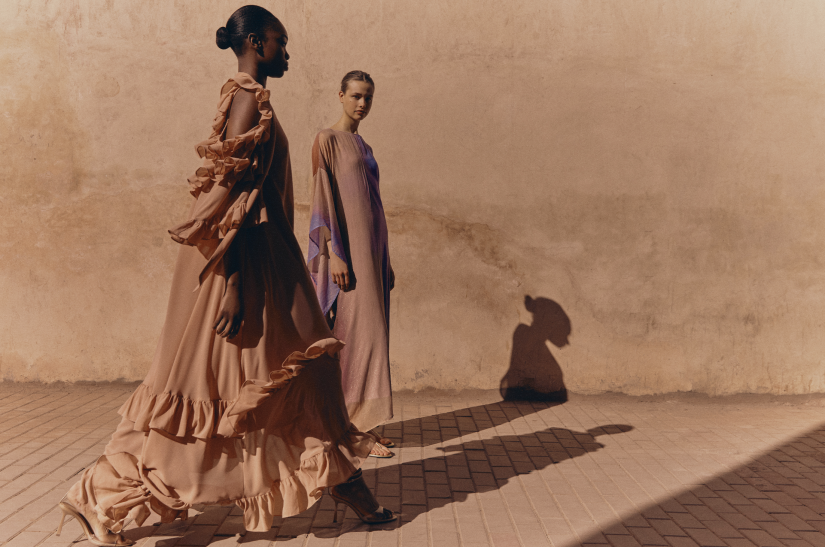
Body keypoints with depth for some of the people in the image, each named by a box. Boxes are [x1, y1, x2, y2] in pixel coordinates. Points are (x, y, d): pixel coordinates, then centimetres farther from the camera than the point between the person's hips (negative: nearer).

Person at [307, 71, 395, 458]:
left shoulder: (363, 147, 20)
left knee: (368, 329, 8)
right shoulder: (327, 140, -2)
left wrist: (384, 262, 18)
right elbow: (322, 198, -11)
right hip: (346, 247, -8)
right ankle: (357, 426, -2)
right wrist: (334, 253, -20)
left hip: (371, 248, 8)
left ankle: (359, 421, 16)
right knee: (356, 329, -9)